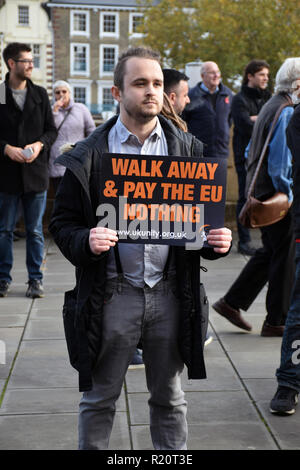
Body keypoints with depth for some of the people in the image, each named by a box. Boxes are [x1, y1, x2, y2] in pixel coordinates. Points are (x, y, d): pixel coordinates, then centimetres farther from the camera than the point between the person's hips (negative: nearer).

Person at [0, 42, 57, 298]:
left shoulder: (40, 94, 10)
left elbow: (52, 130, 11)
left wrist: (39, 144, -8)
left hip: (36, 172, 2)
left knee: (35, 230, 6)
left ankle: (36, 279, 14)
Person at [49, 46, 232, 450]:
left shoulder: (187, 149, 6)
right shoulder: (89, 155, -1)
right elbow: (63, 222, 0)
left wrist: (217, 241, -10)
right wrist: (86, 241, -21)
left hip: (169, 292, 2)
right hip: (112, 293, -2)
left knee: (169, 397, 16)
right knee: (100, 398, 12)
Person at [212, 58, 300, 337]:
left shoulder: (270, 105, 15)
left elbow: (251, 151, 21)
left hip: (259, 188, 10)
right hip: (275, 194, -10)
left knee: (270, 251, 17)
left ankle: (231, 302, 19)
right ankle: (276, 321, 8)